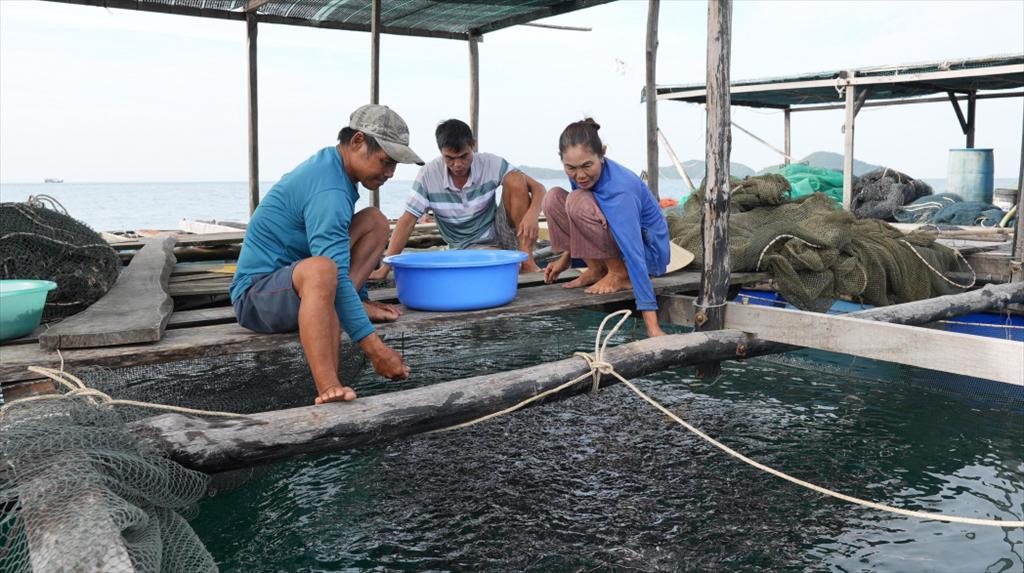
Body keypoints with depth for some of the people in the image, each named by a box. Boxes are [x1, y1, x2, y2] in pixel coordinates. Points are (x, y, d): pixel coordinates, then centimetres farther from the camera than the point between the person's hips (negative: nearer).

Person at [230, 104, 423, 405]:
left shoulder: (328, 164, 8)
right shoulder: (329, 191, -24)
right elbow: (337, 276, -31)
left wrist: (361, 299, 26)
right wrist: (375, 349, -31)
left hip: (298, 279, 10)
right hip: (257, 293, -10)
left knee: (375, 221, 5)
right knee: (320, 270, -44)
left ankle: (345, 301, -12)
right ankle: (328, 391, -51)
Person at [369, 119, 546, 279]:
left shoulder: (490, 164, -14)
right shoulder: (428, 175, -15)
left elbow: (537, 187, -15)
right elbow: (408, 220, -13)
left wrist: (532, 213, -38)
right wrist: (385, 268, -19)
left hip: (499, 233, 3)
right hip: (469, 248, -3)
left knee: (515, 180, -24)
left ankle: (527, 261, -19)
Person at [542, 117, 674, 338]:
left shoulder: (620, 191, -33)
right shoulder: (580, 175, -9)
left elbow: (635, 256, -39)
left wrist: (652, 326, -41)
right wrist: (566, 257, 8)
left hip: (649, 251, -8)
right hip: (615, 239, 8)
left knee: (578, 202, -28)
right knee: (553, 198, -8)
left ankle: (619, 274, -14)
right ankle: (596, 269, -2)